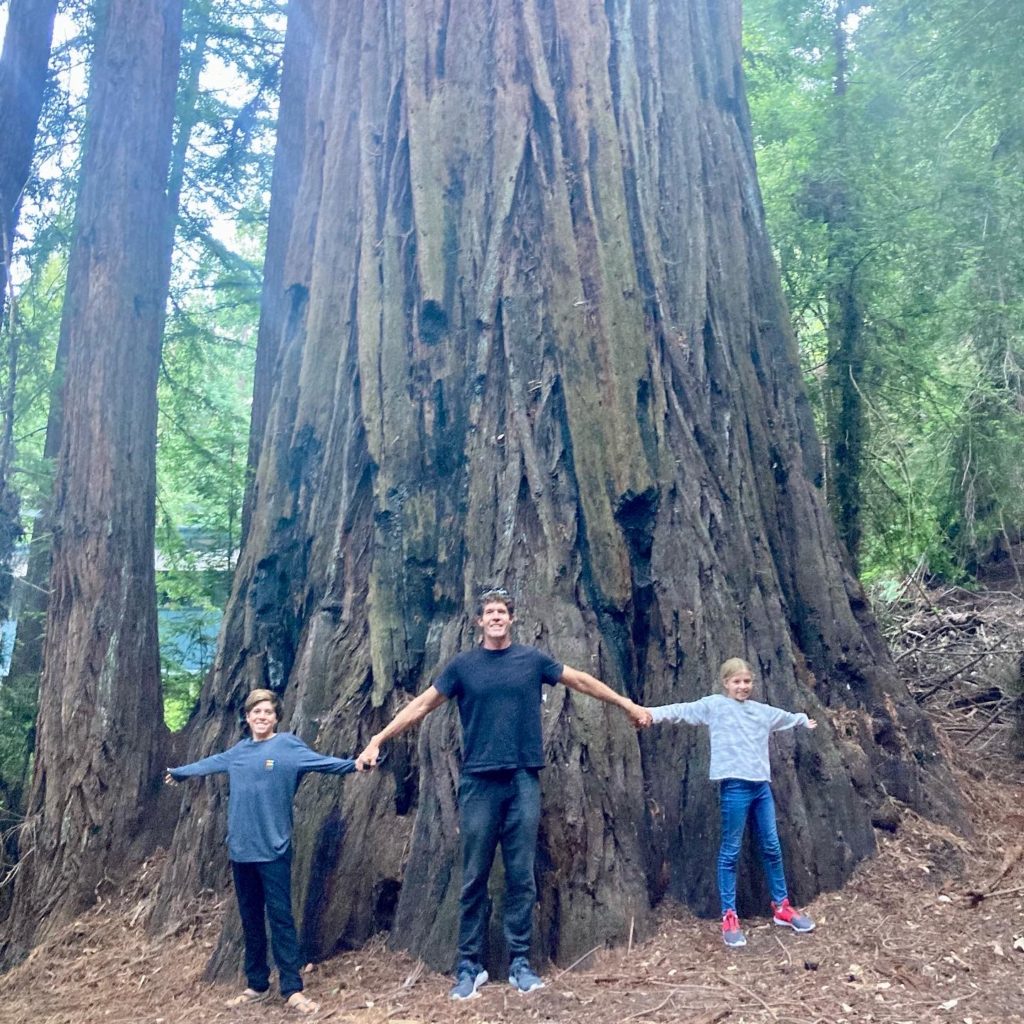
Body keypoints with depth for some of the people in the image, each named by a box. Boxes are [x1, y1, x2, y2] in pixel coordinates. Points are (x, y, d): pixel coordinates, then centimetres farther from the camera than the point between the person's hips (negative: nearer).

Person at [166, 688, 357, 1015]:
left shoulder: (288, 745, -5)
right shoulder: (238, 751, 10)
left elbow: (320, 761, -18)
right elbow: (209, 763, 27)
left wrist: (353, 764, -35)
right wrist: (178, 772, 43)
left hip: (273, 849, -5)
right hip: (240, 848, 5)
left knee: (280, 918, -4)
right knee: (250, 919, 13)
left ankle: (292, 990, 1)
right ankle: (256, 985, 24)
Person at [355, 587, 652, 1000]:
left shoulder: (532, 659, 5)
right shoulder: (462, 665, 2)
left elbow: (581, 680, 14)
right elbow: (421, 705, 3)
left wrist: (628, 705, 18)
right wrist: (377, 741, -2)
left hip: (524, 781, 1)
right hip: (479, 782, -1)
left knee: (521, 876, 6)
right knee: (474, 878, 4)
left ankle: (520, 962, 17)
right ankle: (469, 966, 14)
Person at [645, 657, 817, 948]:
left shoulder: (761, 710, 16)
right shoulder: (715, 705, -2)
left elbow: (785, 716, 37)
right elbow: (682, 710, -13)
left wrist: (805, 720, 56)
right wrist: (650, 713, -27)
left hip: (762, 785, 6)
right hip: (735, 786, -6)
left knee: (772, 848, 14)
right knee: (730, 852, 0)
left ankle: (782, 906, 29)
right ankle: (729, 917, 8)